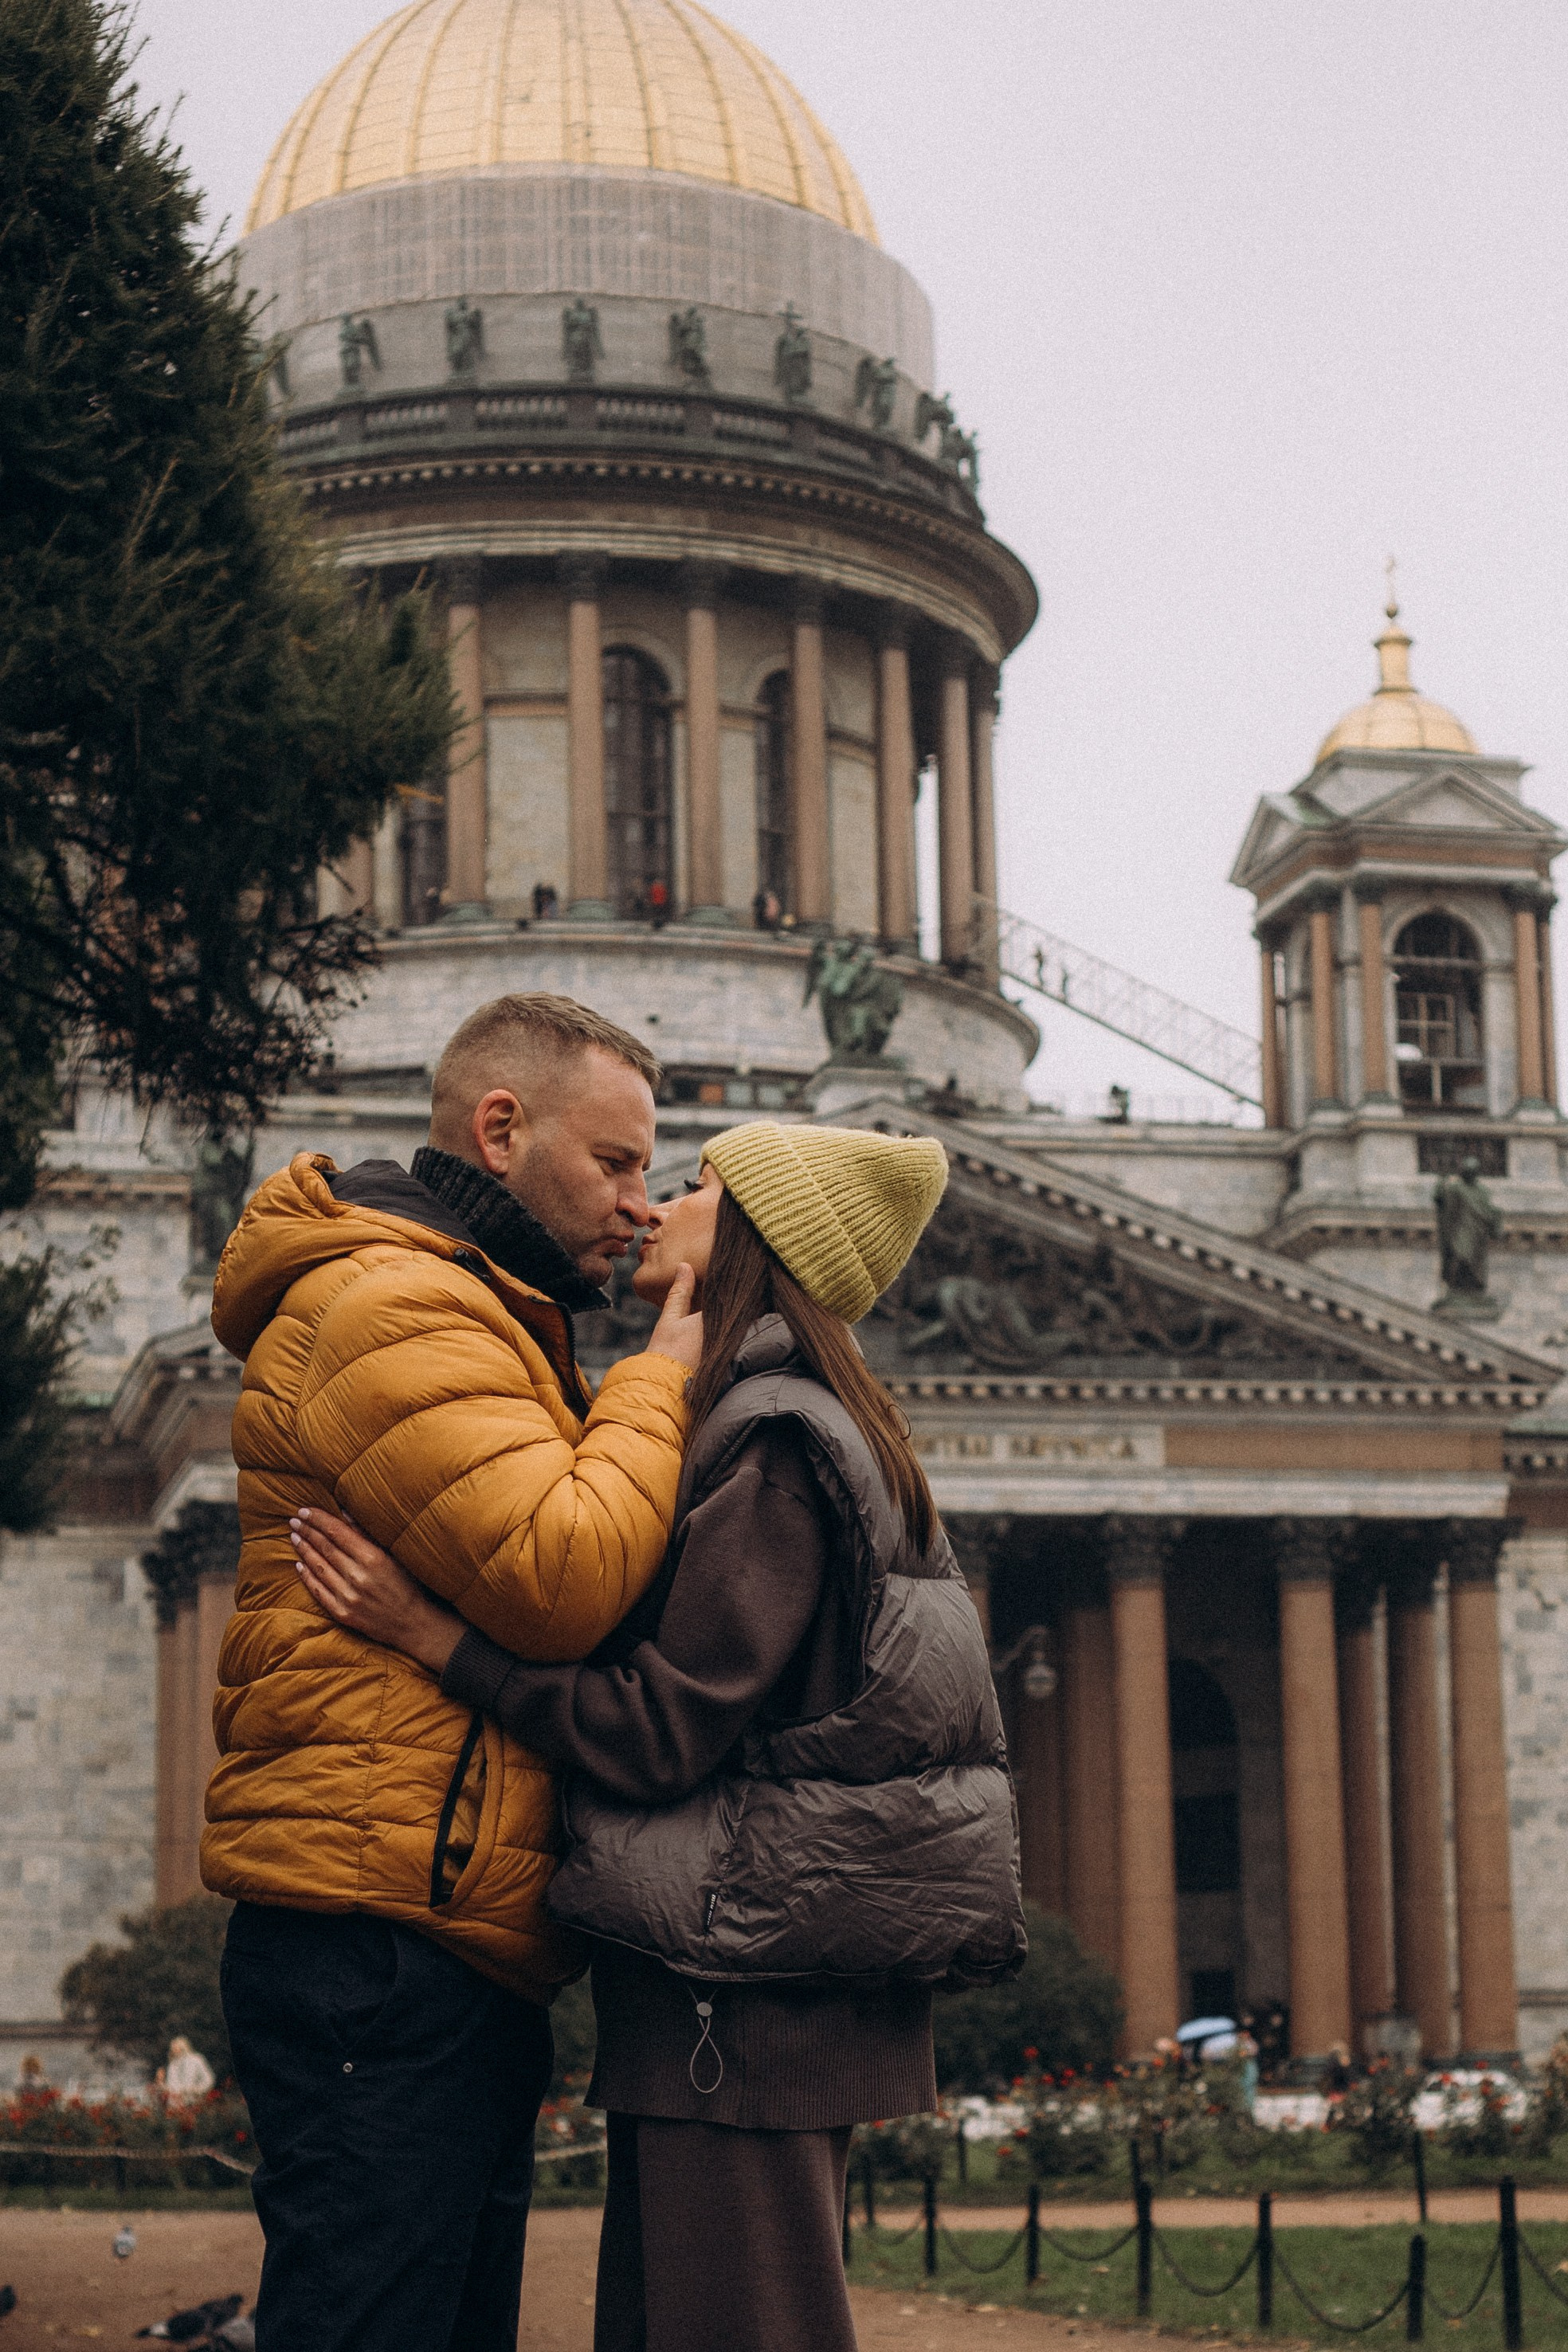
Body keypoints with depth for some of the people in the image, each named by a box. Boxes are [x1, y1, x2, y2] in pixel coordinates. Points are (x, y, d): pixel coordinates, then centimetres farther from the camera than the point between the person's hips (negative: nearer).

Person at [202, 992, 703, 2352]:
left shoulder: (474, 1320, 26)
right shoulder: (391, 1308, -10)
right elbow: (561, 1578, -21)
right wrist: (664, 1373, -8)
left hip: (463, 1964, 11)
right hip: (383, 1947, -11)